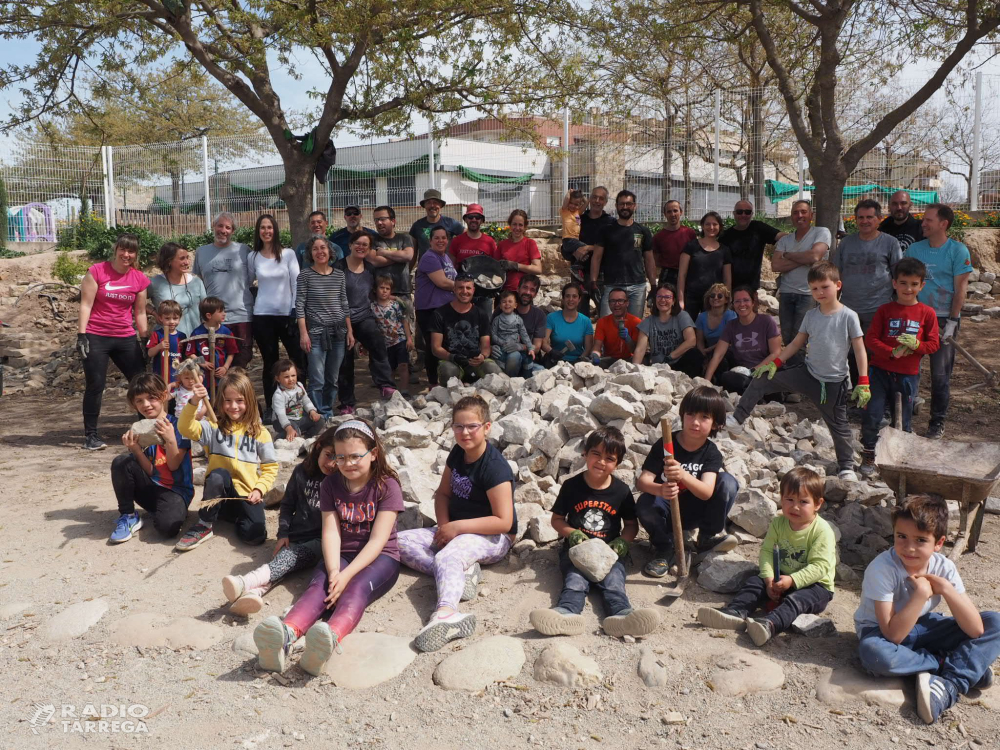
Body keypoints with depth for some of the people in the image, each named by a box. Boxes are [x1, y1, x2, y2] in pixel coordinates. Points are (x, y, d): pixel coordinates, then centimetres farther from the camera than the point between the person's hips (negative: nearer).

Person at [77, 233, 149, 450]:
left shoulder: (139, 279, 4)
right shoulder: (97, 272, -5)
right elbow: (86, 304, -6)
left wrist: (146, 340, 10)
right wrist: (81, 334, -12)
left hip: (126, 338, 4)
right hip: (96, 337, -4)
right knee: (96, 386, -1)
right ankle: (91, 435, 10)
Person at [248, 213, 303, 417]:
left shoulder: (288, 254, 1)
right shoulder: (252, 257, 5)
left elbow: (296, 283, -3)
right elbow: (247, 283, 16)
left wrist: (296, 311, -8)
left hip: (287, 314, -1)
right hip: (262, 316, 1)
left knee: (299, 360, -2)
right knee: (270, 362, 7)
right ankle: (270, 407, 15)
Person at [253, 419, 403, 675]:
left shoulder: (387, 486, -5)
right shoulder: (331, 484, 7)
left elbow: (378, 540, -13)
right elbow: (331, 532, -4)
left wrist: (346, 575, -26)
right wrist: (333, 571, -23)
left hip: (380, 558, -3)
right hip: (342, 555, 3)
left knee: (356, 588, -35)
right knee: (319, 586, -29)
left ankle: (330, 640, -66)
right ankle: (283, 638, -59)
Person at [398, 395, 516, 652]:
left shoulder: (495, 467, -19)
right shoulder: (457, 454, 5)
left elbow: (504, 522, -23)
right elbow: (443, 493, 14)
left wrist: (457, 527, -22)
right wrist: (444, 525, -6)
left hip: (493, 537, -9)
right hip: (455, 530, 9)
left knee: (448, 556, -39)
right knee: (402, 541, -9)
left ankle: (446, 613, -68)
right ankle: (461, 573, -27)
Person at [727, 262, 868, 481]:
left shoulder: (849, 316, -11)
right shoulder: (811, 315, 2)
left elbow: (860, 350, -10)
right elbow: (796, 343, 10)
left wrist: (863, 383, -14)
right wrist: (775, 363, 2)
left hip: (834, 383, -4)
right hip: (807, 373, 4)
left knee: (839, 426, 5)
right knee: (761, 380, -4)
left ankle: (847, 467, 23)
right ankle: (737, 419, 5)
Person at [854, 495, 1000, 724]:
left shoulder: (944, 568, -14)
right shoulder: (881, 568, -27)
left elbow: (975, 630, -17)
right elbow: (893, 635, -30)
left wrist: (946, 589, -29)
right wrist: (921, 593, -33)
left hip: (924, 628, 4)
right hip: (883, 631, -4)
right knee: (873, 653, -40)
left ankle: (951, 685, -27)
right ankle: (968, 669, -18)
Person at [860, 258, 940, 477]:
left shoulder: (927, 313, 2)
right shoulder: (885, 310, 1)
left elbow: (933, 344, 2)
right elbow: (870, 339, -4)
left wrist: (916, 344, -19)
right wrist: (892, 352, -19)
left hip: (908, 375, 1)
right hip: (880, 370, 0)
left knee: (903, 421, 9)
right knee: (872, 415, -7)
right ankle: (868, 455, 10)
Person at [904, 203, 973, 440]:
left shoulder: (958, 251, -4)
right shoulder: (914, 249, 5)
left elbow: (961, 288, -6)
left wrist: (951, 322, -12)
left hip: (944, 318, -3)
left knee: (940, 374, 1)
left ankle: (937, 422, 11)